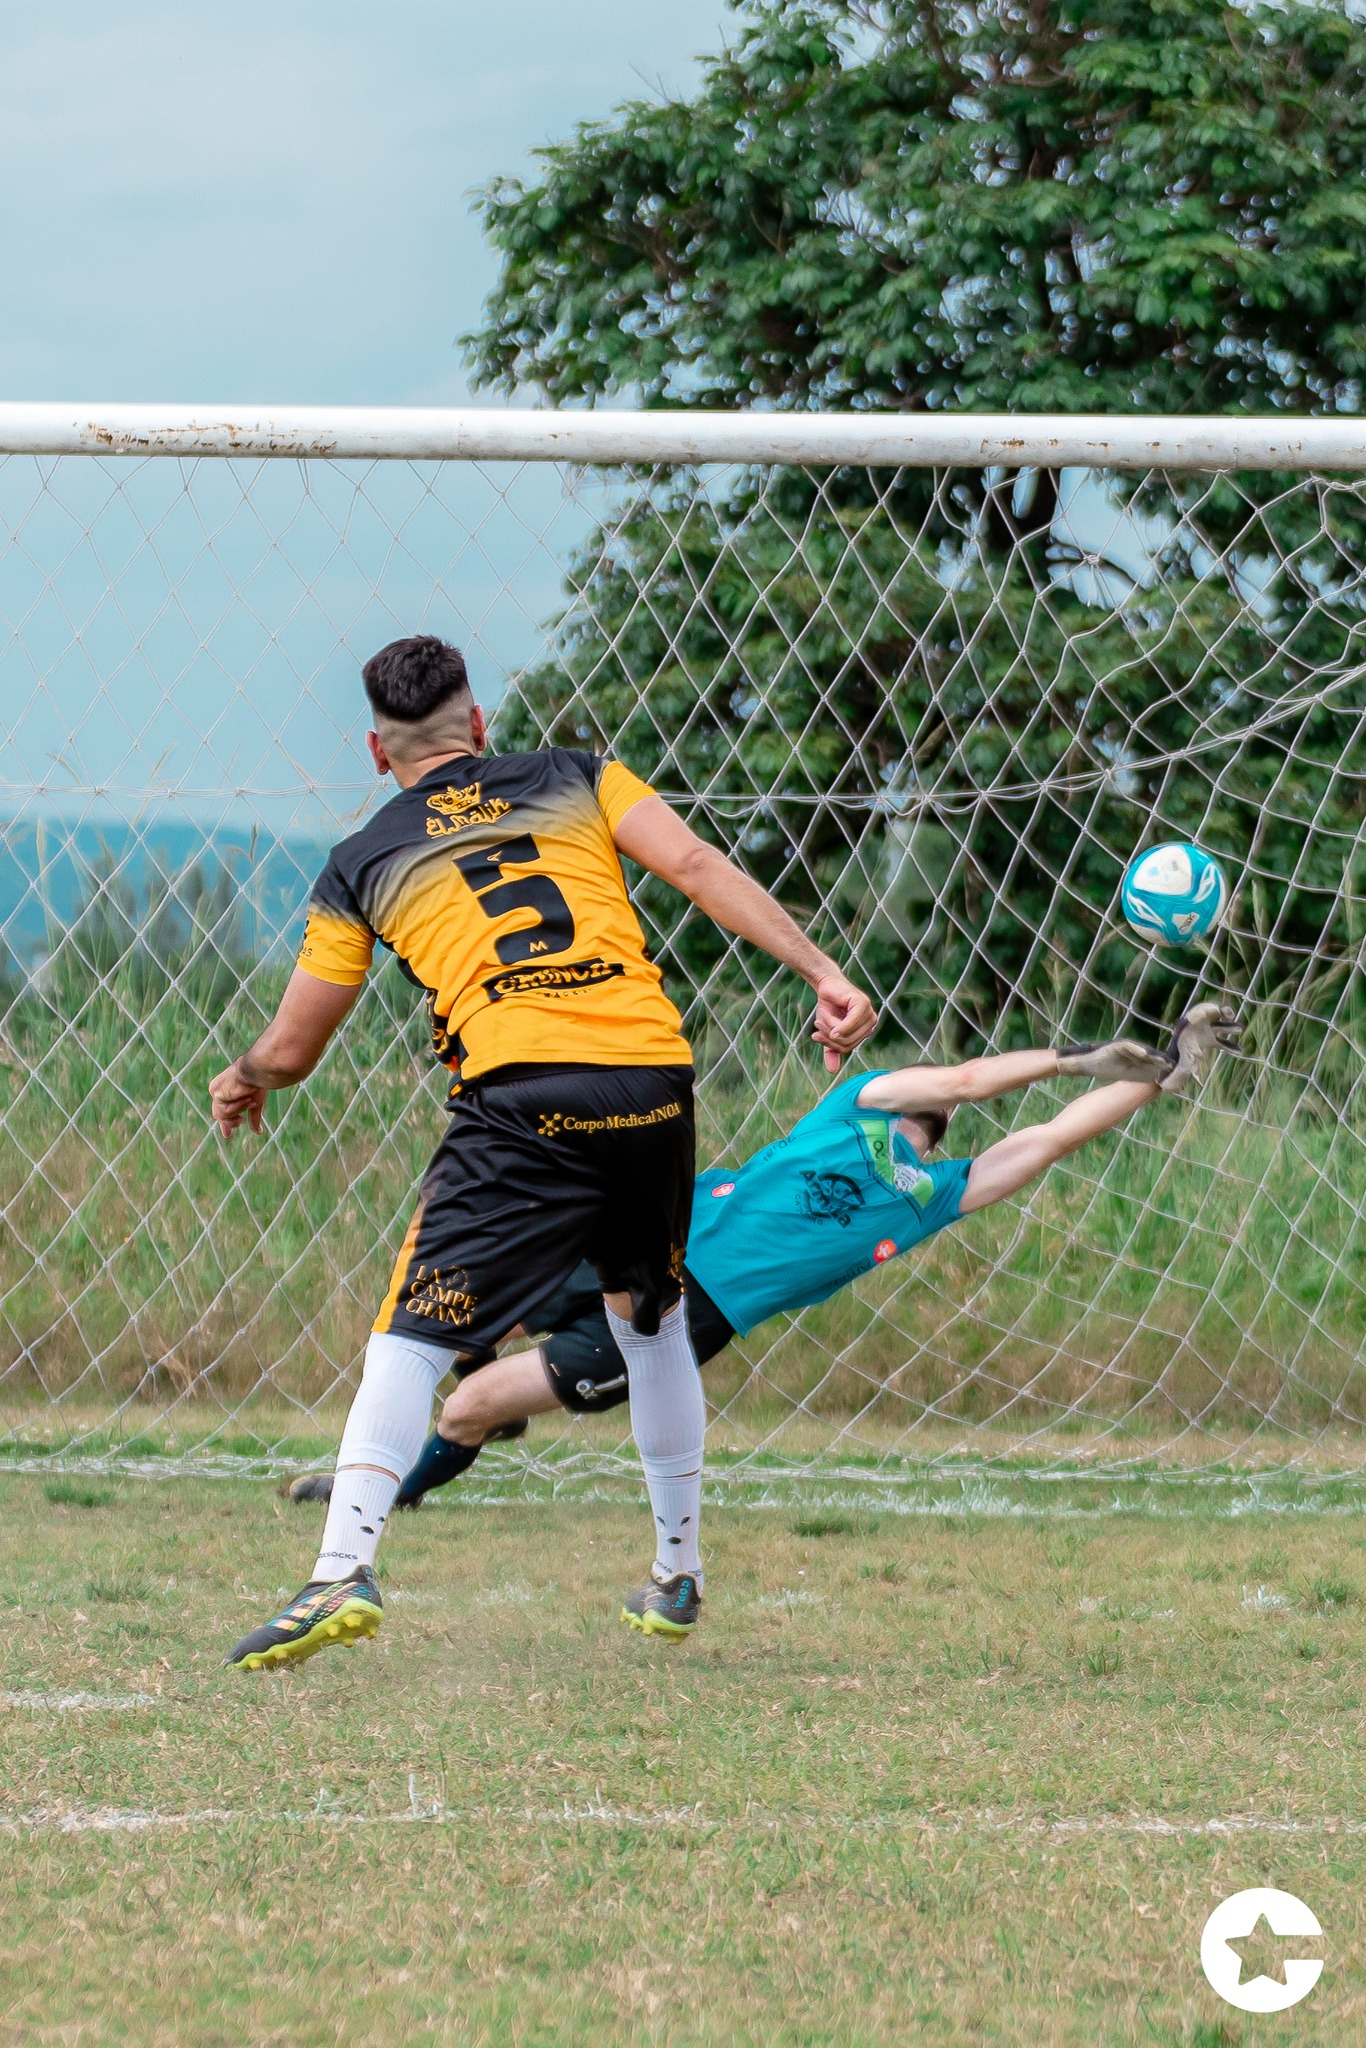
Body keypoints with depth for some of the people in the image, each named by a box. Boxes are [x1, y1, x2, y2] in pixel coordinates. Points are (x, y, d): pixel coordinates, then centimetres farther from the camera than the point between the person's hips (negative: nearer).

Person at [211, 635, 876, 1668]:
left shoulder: (364, 863, 17)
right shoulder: (576, 778, 21)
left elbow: (292, 1050, 20)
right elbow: (695, 865, 5)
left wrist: (244, 1080, 43)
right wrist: (824, 972, 1)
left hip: (523, 1098, -3)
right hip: (655, 1077, 3)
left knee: (411, 1339, -4)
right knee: (653, 1320, 25)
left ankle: (345, 1571, -22)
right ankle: (678, 1573, 32)